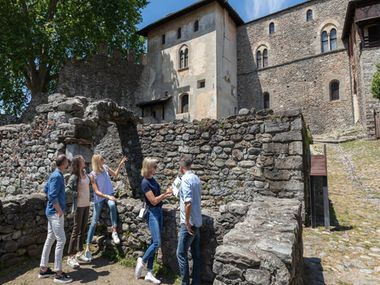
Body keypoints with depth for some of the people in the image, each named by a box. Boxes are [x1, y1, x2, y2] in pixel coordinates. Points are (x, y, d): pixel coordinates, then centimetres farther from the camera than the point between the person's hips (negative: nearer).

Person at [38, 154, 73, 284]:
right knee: (61, 240, -4)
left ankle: (43, 269, 25)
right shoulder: (57, 176, -21)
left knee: (50, 239, 15)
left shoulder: (54, 175, 9)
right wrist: (60, 211, -17)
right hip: (55, 213, -10)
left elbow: (46, 190, 20)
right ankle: (58, 273, 4)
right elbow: (52, 197, -25)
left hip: (52, 212, 10)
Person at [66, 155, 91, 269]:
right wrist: (77, 194, -17)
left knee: (83, 229, 14)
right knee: (76, 230, -1)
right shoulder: (74, 177, -17)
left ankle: (79, 253, 26)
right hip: (79, 206, -7)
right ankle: (71, 257, 9)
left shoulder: (85, 172, 5)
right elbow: (67, 189, -27)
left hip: (87, 204, 7)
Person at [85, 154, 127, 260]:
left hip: (109, 194, 2)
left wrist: (121, 164, 2)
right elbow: (96, 191, -17)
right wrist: (107, 196, -29)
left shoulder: (105, 168, -3)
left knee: (112, 205, -34)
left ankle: (114, 232, -29)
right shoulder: (92, 175, -15)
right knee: (94, 222, 1)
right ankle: (87, 247, 12)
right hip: (99, 198, -2)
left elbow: (115, 174, 14)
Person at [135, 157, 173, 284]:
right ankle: (142, 261, 15)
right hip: (152, 213, -8)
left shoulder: (153, 180, 9)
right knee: (157, 242, -11)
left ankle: (149, 273, 18)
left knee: (154, 242, 10)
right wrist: (166, 193, -12)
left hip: (159, 211, 8)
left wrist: (168, 195, 1)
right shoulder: (145, 183, -16)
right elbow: (154, 201, -17)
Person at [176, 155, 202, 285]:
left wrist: (187, 222, -18)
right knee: (196, 254, 15)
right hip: (197, 221, 9)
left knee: (181, 253, 5)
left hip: (189, 223, -8)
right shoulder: (196, 178, 7)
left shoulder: (185, 179, -19)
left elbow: (188, 203, -26)